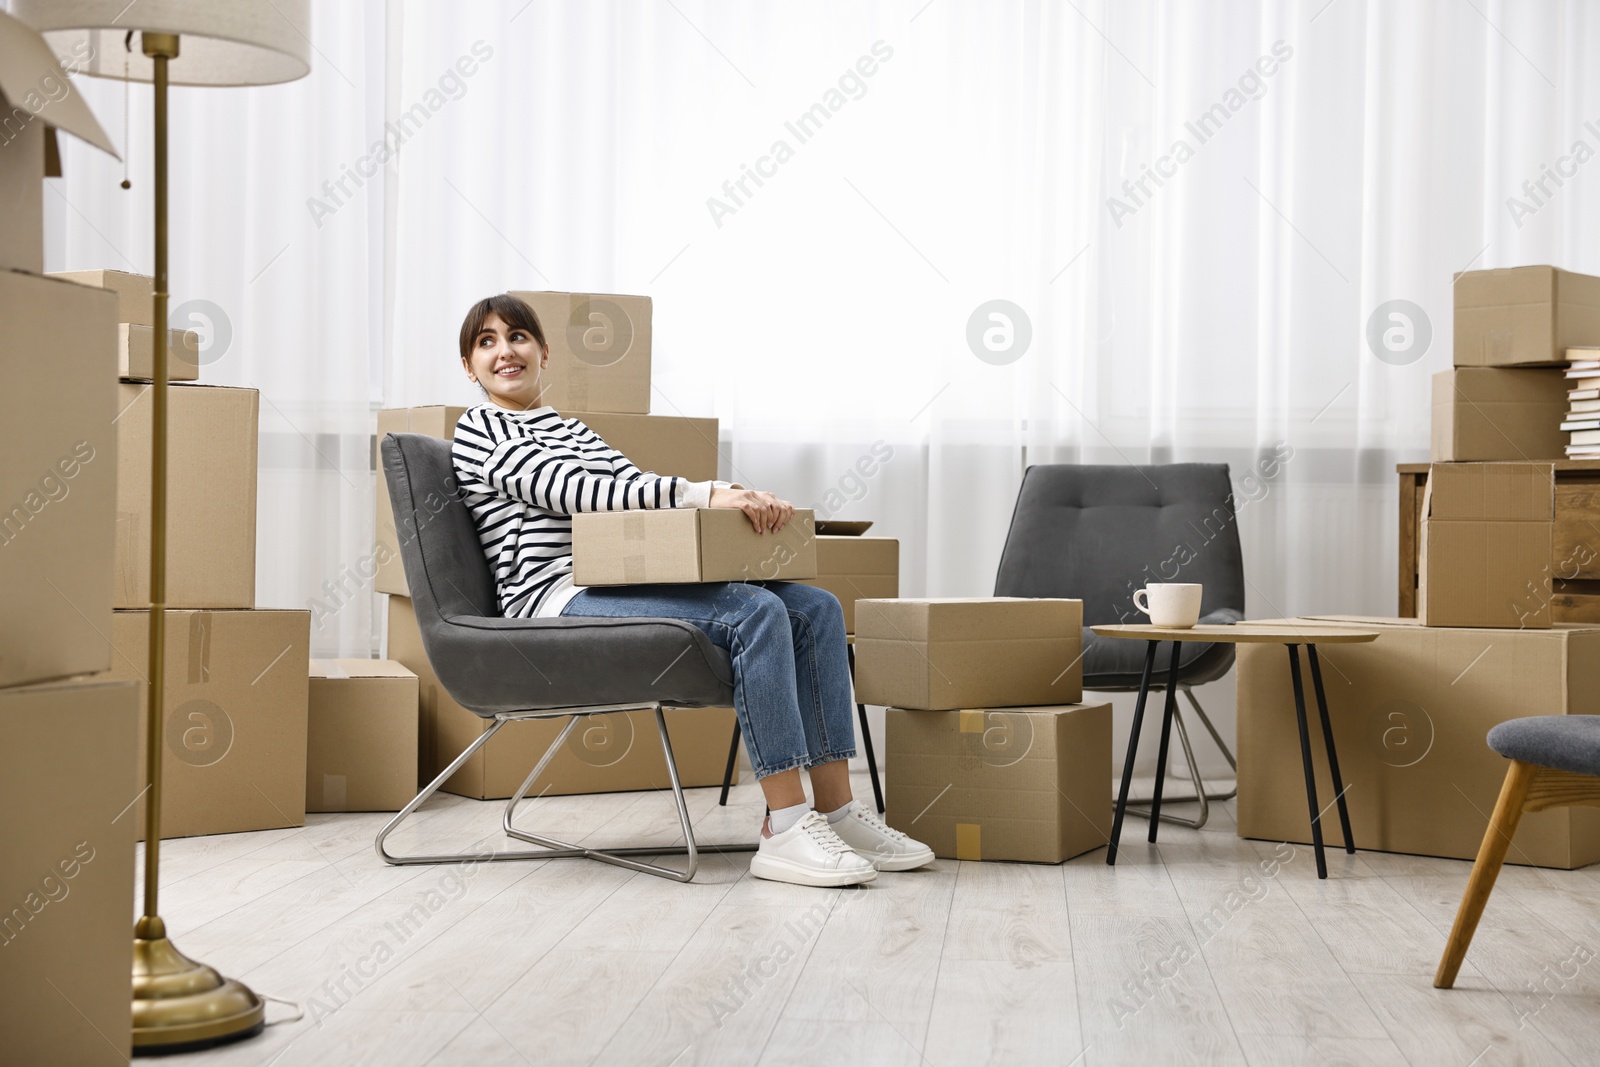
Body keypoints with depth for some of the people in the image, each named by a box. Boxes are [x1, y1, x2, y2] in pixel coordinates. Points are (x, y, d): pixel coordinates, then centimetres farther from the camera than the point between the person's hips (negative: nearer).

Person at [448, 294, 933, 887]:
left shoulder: (570, 431, 29)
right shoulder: (481, 430, 2)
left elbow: (637, 487, 15)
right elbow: (575, 492, -13)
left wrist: (741, 496, -5)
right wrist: (704, 494, -21)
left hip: (623, 587, 9)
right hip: (562, 600, -9)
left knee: (816, 607, -6)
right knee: (756, 612, -29)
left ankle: (837, 812, -9)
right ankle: (785, 829, -29)